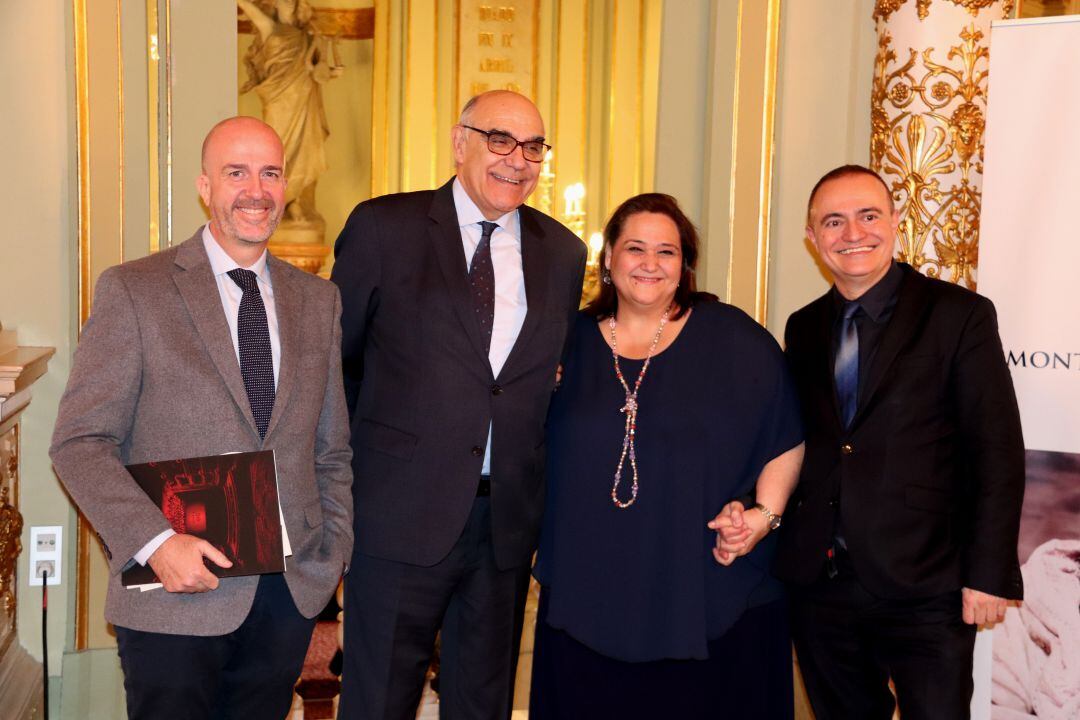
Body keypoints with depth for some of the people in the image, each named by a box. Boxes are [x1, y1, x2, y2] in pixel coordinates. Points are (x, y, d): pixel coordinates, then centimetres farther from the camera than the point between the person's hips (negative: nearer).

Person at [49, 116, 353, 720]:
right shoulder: (133, 290, -4)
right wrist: (155, 543, -19)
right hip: (177, 596, -4)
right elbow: (81, 442, -8)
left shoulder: (318, 300, 10)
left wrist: (336, 554, 7)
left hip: (294, 590, 4)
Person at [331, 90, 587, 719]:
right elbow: (332, 356, 3)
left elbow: (553, 378, 13)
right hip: (403, 513, -3)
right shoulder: (384, 227, -3)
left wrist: (538, 494, 7)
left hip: (509, 521, 4)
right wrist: (361, 457, 2)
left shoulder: (563, 252, 8)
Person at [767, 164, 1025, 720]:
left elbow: (998, 451, -7)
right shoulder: (804, 329, 11)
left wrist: (989, 574, -12)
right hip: (817, 585, 4)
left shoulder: (960, 315, -4)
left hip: (923, 590, -4)